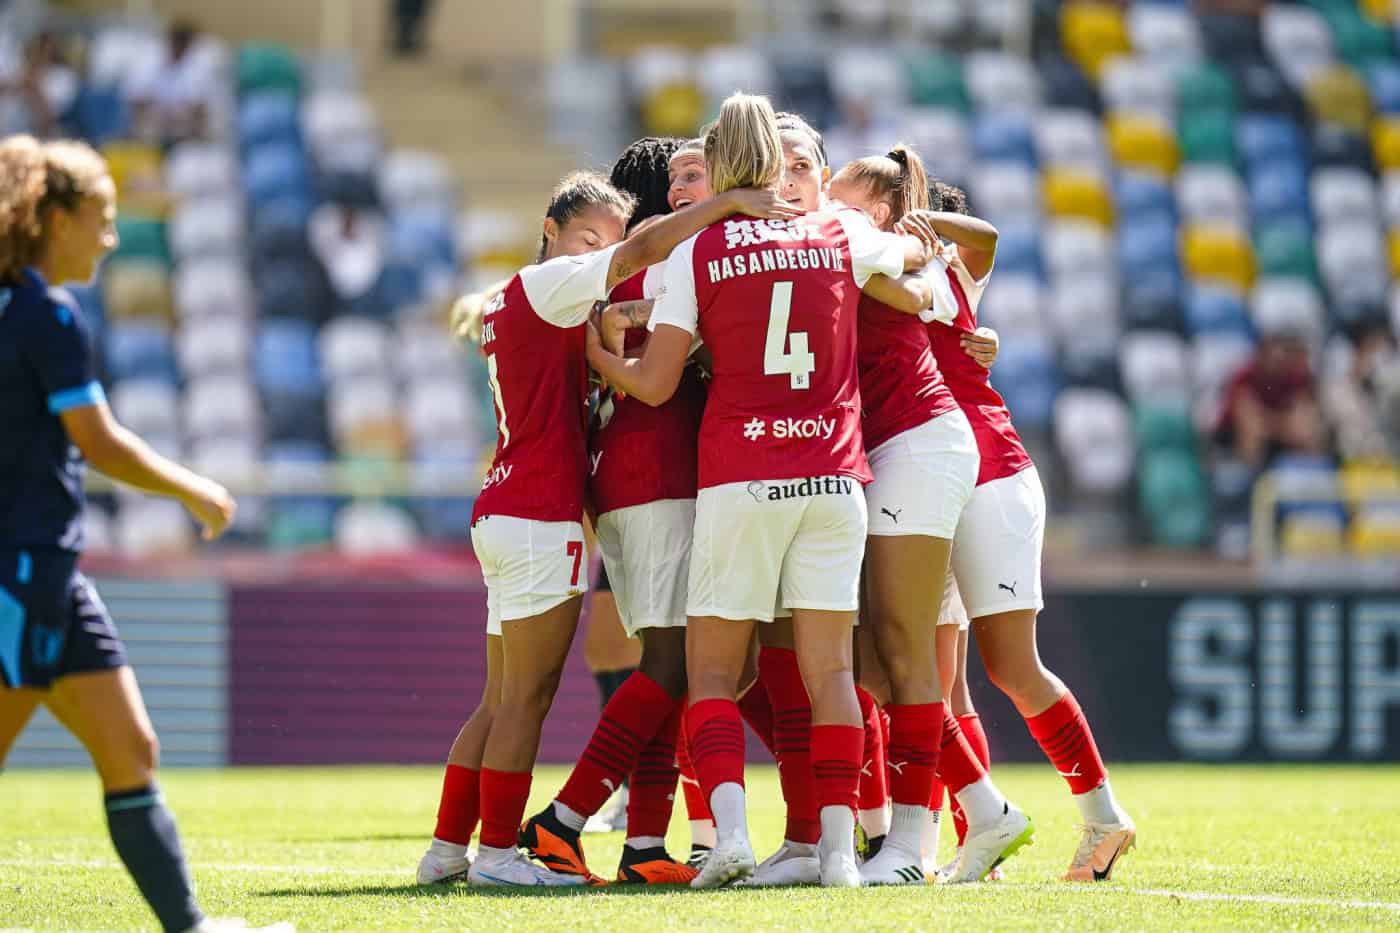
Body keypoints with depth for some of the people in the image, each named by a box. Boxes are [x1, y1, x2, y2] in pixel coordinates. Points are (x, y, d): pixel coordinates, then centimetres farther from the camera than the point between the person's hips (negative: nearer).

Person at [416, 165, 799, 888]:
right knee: (526, 697, -6)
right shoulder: (546, 283, -6)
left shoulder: (510, 304, 21)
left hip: (502, 513, 10)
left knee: (501, 699, 12)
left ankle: (446, 850, 13)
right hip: (541, 517, -10)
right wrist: (730, 202, -16)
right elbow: (643, 250, -16)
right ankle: (496, 851, -5)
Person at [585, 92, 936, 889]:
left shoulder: (697, 251, -1)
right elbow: (913, 252, 30)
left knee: (712, 671, 4)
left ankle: (729, 829, -15)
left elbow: (655, 383, -1)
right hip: (833, 478, 2)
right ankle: (839, 845, -3)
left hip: (739, 481, -2)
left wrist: (598, 355, 17)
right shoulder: (840, 236, 7)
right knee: (830, 669, 4)